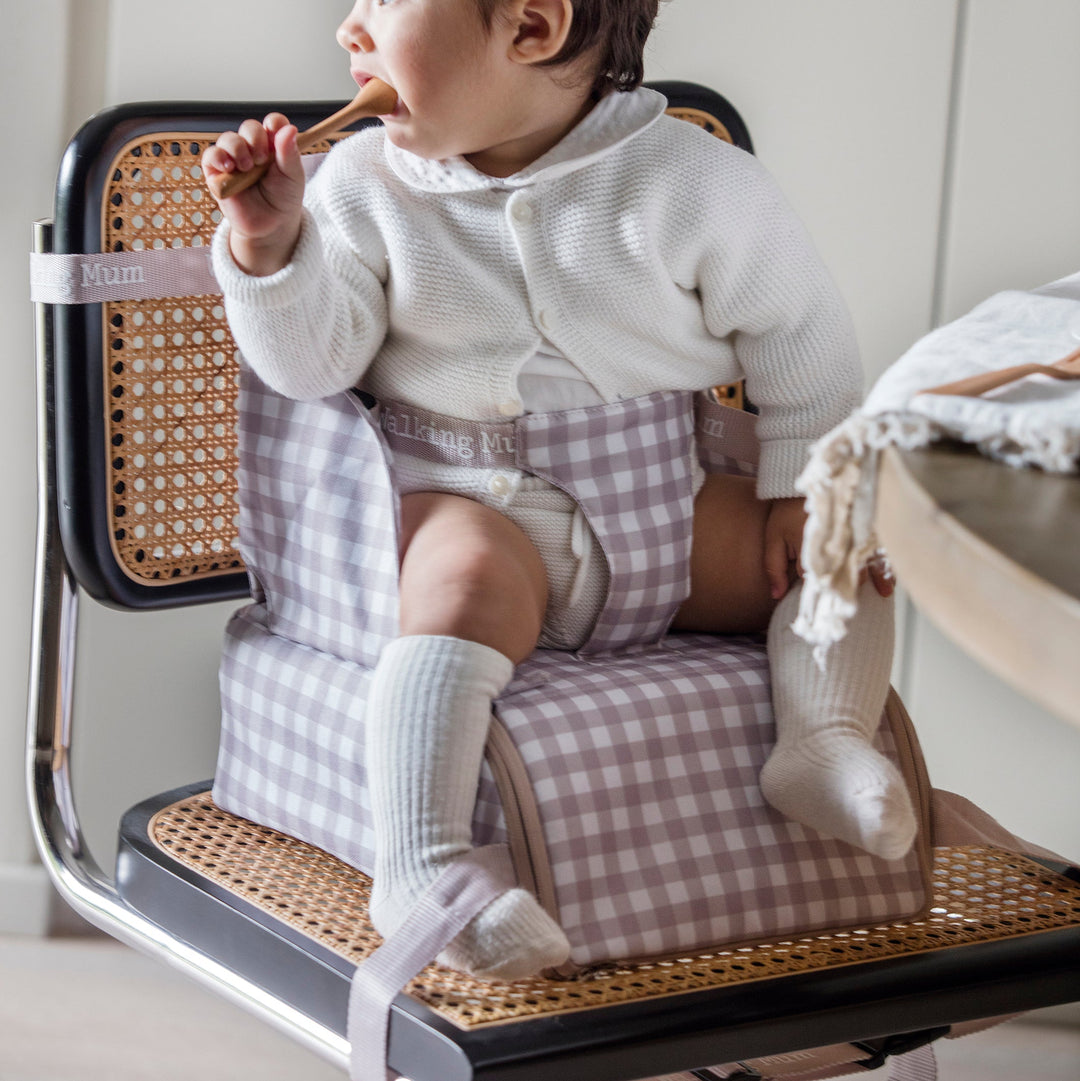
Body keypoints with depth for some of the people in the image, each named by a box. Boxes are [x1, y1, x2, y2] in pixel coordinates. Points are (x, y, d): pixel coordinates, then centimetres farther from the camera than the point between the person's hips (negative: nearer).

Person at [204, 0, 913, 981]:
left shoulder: (689, 181, -6)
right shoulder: (367, 182, 0)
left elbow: (801, 335, 2)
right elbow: (314, 362, -4)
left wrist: (807, 488, -3)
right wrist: (270, 245, -19)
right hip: (468, 504, -2)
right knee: (470, 579, -34)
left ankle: (823, 739, -10)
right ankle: (419, 866, -42)